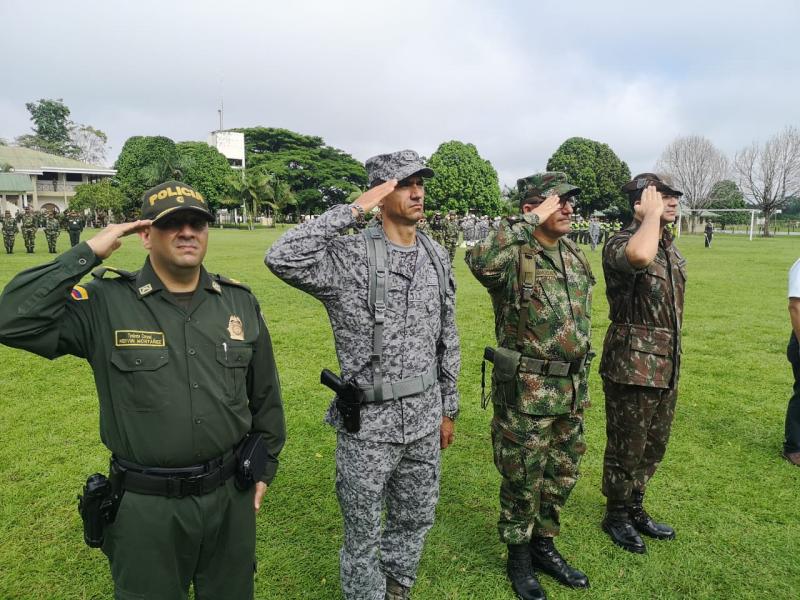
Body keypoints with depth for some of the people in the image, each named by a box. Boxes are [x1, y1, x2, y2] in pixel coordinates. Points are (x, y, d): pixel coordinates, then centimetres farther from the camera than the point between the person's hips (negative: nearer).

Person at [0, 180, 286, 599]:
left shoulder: (239, 302, -2)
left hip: (232, 496, 3)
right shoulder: (104, 304, -11)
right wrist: (86, 254, -22)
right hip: (146, 506, -2)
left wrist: (264, 464, 9)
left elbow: (265, 392, 6)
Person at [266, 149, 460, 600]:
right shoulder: (351, 258, -15)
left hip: (424, 418, 6)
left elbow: (447, 340, 9)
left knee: (416, 521, 23)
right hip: (369, 423, -5)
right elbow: (282, 259, -34)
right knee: (364, 533, 14)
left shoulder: (437, 256, 3)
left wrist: (448, 409, 13)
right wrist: (352, 210, -28)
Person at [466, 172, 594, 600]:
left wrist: (582, 382, 19)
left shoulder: (576, 256, 8)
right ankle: (518, 557, 32)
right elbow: (479, 261, -42)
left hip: (569, 388, 7)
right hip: (526, 390, -7)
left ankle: (544, 545, 40)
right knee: (523, 479, 9)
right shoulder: (513, 256, -16)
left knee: (562, 475, 19)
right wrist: (530, 222, -31)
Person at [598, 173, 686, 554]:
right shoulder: (620, 244, -16)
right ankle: (616, 517, 27)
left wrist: (673, 359, 22)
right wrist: (652, 214, -24)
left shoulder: (671, 248, 12)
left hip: (667, 366, 9)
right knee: (626, 448, 6)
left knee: (654, 446, 20)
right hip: (632, 365, -8)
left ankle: (635, 509, 38)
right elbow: (639, 256, -43)